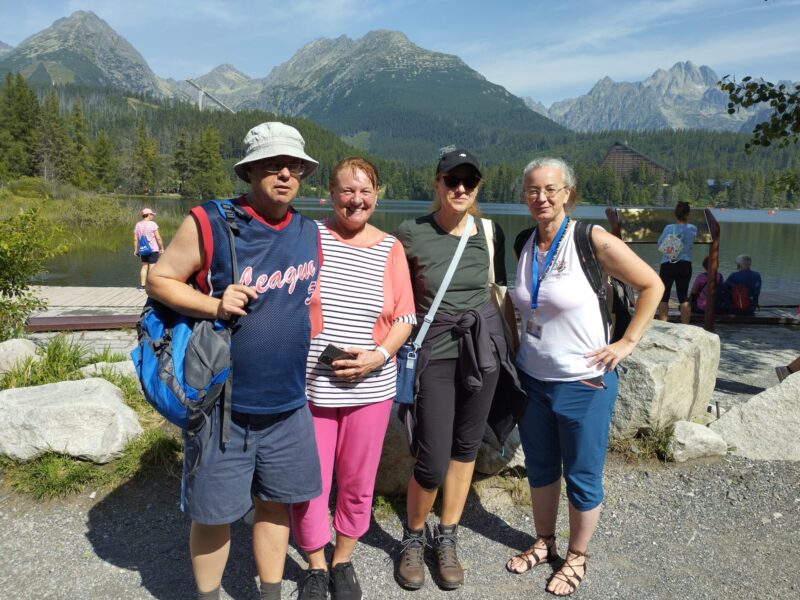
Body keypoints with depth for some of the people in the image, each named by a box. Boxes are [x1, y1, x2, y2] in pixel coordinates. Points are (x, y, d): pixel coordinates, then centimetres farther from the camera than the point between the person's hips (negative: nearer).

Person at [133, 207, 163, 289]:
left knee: (144, 266, 15)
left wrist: (135, 250, 9)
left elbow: (135, 239, 4)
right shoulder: (152, 224, -11)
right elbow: (158, 238, -13)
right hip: (153, 249, -6)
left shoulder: (138, 225, 5)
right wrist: (162, 248, -5)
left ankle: (142, 285, 14)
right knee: (152, 267, -2)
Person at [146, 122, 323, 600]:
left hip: (288, 404, 4)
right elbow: (159, 280, -5)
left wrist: (306, 349, 8)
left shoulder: (310, 233, 4)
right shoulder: (210, 223, -12)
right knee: (214, 512, 10)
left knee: (275, 502, 17)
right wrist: (214, 304, -21)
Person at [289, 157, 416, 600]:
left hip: (370, 388, 2)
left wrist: (379, 356, -11)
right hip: (308, 387, -1)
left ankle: (343, 562, 39)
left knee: (358, 483, 13)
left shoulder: (390, 248, 2)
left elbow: (404, 318, 4)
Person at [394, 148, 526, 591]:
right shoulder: (411, 233, -6)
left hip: (483, 350, 3)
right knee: (432, 463, -3)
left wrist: (513, 343, 13)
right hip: (434, 354, -3)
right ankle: (413, 538, 26)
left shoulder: (491, 233, 3)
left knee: (466, 447, 12)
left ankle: (447, 538, 32)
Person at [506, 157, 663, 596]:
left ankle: (576, 558, 31)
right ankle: (544, 543, 39)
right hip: (532, 379, 5)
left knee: (582, 476, 9)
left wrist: (627, 342, -10)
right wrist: (515, 345, 9)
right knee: (539, 468, 18)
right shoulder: (523, 246, 2)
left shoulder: (592, 240, -14)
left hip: (584, 383, -5)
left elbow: (652, 285, -6)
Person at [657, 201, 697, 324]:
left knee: (664, 297, 6)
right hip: (684, 265, 2)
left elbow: (660, 244, 2)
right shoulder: (692, 228, -2)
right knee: (683, 297, 8)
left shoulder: (668, 228, -7)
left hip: (667, 265, -2)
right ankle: (685, 326, 8)